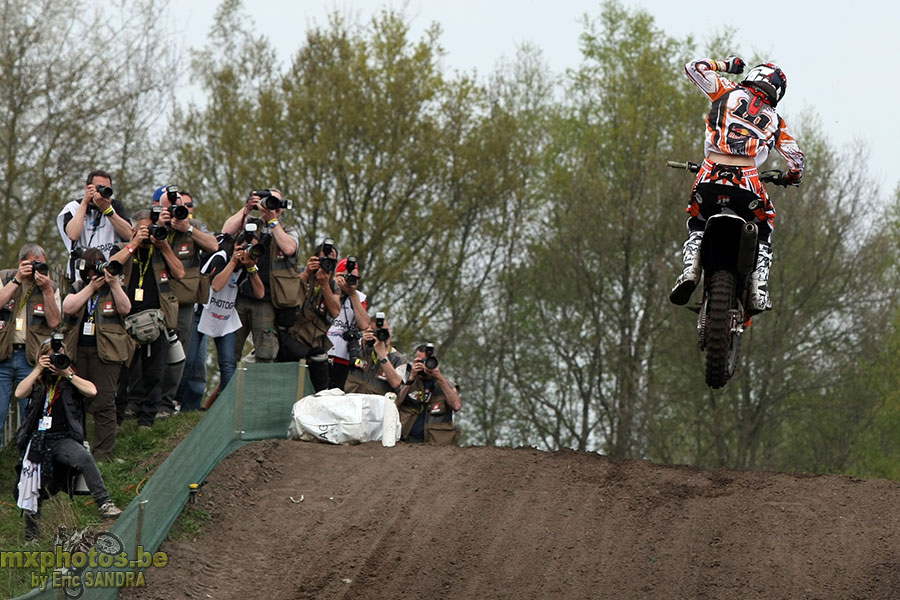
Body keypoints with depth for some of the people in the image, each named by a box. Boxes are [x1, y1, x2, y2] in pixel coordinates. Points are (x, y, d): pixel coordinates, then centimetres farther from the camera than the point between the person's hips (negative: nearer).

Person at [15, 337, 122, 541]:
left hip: (62, 439, -2)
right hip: (37, 439, 2)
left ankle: (104, 504, -38)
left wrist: (68, 375, -6)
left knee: (84, 457, -34)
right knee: (31, 492, -7)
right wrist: (38, 370, -4)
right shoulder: (37, 381, 17)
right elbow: (20, 393, -2)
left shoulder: (71, 380, 15)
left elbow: (92, 391, -4)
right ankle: (31, 535, 6)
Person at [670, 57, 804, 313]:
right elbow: (796, 157, 28)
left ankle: (690, 268, -6)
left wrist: (725, 65, 34)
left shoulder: (729, 92, 16)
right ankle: (759, 289, 8)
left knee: (697, 226, 25)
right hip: (747, 182, 0)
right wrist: (793, 177, 52)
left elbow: (694, 67, 17)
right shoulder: (776, 121, 22)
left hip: (711, 177, 0)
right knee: (763, 231, 27)